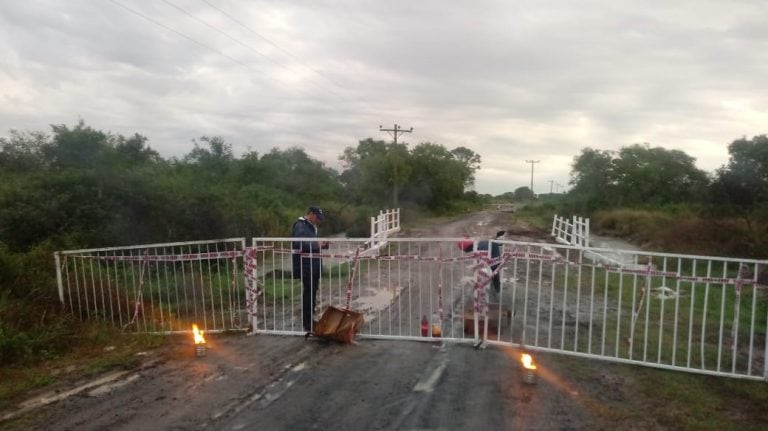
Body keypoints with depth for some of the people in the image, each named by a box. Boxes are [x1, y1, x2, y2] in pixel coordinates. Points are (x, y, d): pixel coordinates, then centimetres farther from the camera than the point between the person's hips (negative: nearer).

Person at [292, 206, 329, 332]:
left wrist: (321, 245, 6)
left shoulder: (311, 226, 18)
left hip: (314, 265, 10)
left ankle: (310, 321, 27)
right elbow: (299, 243, -26)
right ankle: (307, 324, 2)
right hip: (306, 266, -10)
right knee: (308, 294, -7)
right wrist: (317, 245, -21)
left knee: (312, 293, 15)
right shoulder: (300, 225, -13)